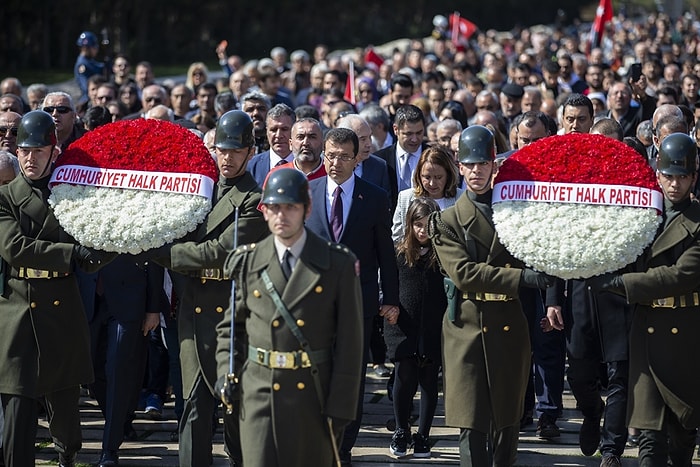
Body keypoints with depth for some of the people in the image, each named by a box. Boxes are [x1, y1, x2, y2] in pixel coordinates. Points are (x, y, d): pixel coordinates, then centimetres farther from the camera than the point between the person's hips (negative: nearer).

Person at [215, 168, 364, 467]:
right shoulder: (249, 262, 5)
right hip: (259, 394, 1)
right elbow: (229, 326, 17)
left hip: (313, 395, -1)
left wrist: (340, 407, -7)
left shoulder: (338, 265, -2)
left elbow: (350, 342, -3)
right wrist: (225, 373, 0)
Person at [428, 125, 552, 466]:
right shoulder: (448, 221, 2)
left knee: (508, 419, 10)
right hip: (468, 331, -3)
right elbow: (463, 273, -12)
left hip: (511, 326, 3)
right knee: (471, 424, -8)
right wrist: (521, 278, -20)